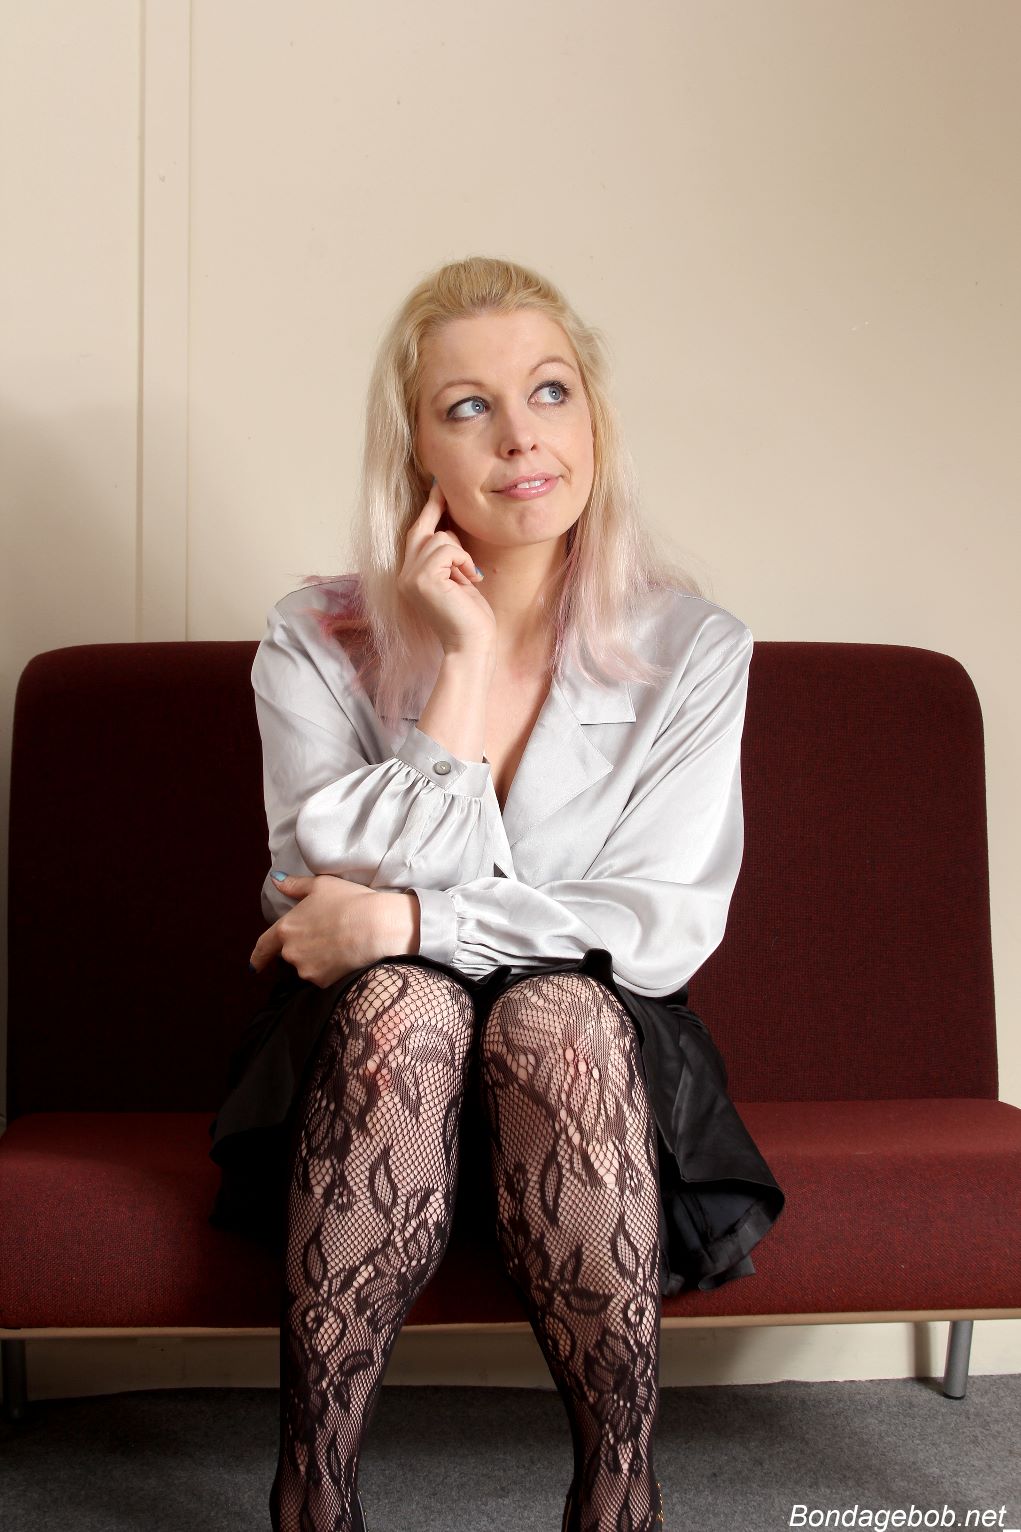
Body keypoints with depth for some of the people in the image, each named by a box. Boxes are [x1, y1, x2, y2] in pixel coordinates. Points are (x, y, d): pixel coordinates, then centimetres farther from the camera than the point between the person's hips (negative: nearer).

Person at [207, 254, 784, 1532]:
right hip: (369, 1054, 0)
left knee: (557, 1008, -32)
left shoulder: (692, 651, -4)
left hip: (597, 1047, 0)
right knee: (402, 998, -32)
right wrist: (463, 667, -19)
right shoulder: (318, 643, -5)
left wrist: (410, 920, -19)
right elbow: (345, 896, -16)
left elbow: (667, 925, -11)